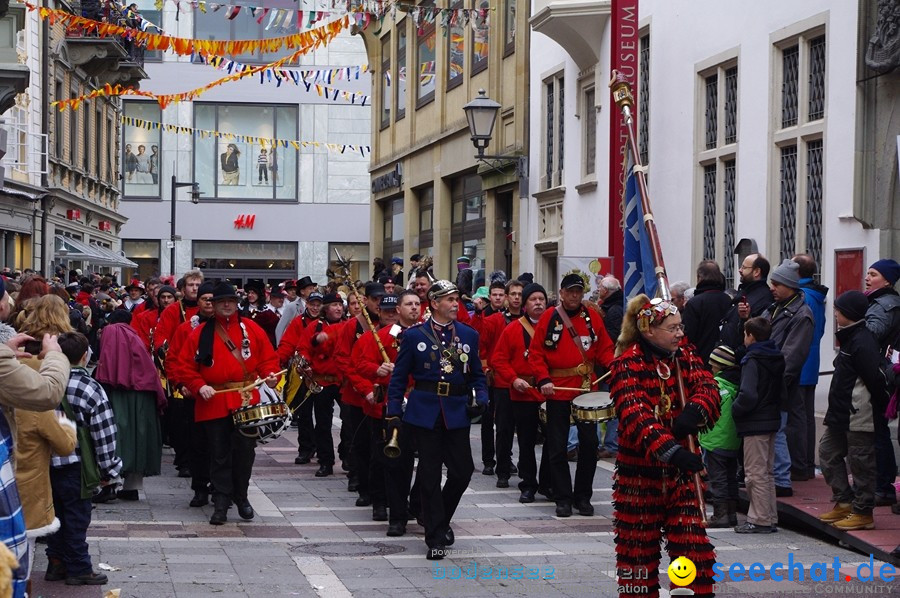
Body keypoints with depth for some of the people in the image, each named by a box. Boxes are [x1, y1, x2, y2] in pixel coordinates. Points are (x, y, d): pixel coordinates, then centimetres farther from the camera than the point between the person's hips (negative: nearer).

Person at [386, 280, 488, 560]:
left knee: (462, 471, -1)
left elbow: (477, 375, 14)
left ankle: (441, 519, 26)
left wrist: (481, 399, -5)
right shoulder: (414, 336, 1)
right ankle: (436, 538, 7)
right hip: (425, 413, -2)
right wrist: (394, 413, -4)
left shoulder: (469, 335, 8)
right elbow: (399, 377, 2)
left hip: (457, 413, 2)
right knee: (430, 475, 0)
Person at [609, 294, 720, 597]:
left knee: (693, 540, 2)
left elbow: (707, 387, -8)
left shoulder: (685, 355, 5)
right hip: (640, 469, -5)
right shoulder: (628, 365, -15)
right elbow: (635, 416, -28)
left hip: (682, 469, 5)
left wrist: (695, 411, -31)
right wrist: (670, 450, -42)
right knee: (639, 543, 7)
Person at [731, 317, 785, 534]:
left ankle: (760, 520, 0)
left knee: (755, 473, -3)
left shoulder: (752, 361, -16)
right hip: (772, 420, 9)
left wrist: (735, 409, -11)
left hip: (755, 424, -9)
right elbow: (783, 393, 15)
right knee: (767, 472, 16)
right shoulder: (777, 359, 10)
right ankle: (769, 518, 20)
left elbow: (748, 395, -26)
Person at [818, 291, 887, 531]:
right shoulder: (850, 338, 14)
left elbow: (874, 379, -21)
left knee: (860, 461, -3)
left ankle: (863, 512, 4)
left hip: (859, 417, -11)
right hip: (843, 415, 11)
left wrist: (882, 408, -14)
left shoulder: (862, 342, -18)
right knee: (828, 451, 15)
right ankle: (844, 502, 21)